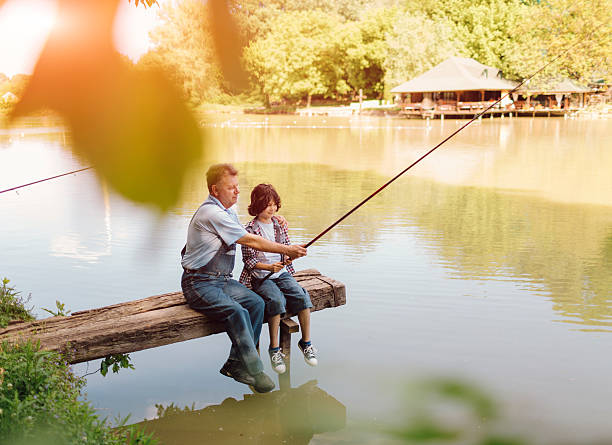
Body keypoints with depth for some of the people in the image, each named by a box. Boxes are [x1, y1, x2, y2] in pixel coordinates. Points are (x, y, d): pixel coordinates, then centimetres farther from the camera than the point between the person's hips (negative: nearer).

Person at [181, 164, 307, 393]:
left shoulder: (228, 211, 14)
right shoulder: (211, 213, -18)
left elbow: (248, 241, 23)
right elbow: (251, 241, -17)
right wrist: (287, 249, -11)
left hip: (222, 279, 9)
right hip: (199, 283, -9)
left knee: (256, 303, -12)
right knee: (237, 312, -28)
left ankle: (235, 365, -7)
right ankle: (254, 371, -19)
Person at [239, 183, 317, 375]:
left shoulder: (280, 225, 11)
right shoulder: (250, 230, -6)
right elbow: (248, 260, -7)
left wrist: (289, 257, -8)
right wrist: (269, 267, -21)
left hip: (282, 273, 5)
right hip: (260, 277, -5)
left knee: (302, 296, -19)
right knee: (276, 300, -31)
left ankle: (306, 342, -2)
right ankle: (274, 348, -14)